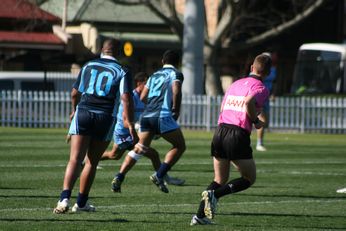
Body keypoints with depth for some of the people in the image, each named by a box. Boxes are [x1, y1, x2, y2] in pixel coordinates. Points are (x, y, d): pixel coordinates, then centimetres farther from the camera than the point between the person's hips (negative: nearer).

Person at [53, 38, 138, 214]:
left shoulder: (88, 66, 12)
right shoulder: (122, 72, 3)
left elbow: (75, 93, 22)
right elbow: (126, 99, -10)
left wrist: (74, 110, 42)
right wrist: (131, 126, -10)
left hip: (83, 114, 1)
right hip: (105, 118, -1)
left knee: (75, 160, -6)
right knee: (92, 162, 14)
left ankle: (65, 198, -25)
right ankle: (81, 203, 20)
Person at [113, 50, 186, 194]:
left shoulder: (154, 75, 25)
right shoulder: (175, 74, 7)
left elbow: (142, 98, 23)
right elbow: (176, 91, -13)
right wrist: (176, 111, -3)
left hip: (146, 116, 6)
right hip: (162, 116, -6)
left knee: (139, 149, 14)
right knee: (180, 146, 7)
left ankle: (119, 177, -1)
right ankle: (159, 175, -8)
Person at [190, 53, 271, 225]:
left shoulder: (235, 84, 19)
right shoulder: (261, 89, -3)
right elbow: (248, 102, -24)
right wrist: (256, 121, -8)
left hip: (220, 129, 7)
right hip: (238, 135, -7)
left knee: (220, 179, 18)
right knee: (249, 178, 8)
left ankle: (200, 216, 6)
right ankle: (214, 194, -12)